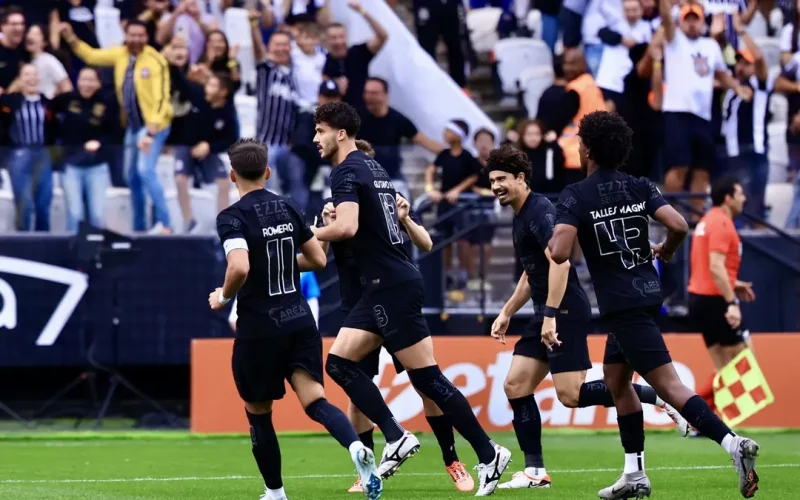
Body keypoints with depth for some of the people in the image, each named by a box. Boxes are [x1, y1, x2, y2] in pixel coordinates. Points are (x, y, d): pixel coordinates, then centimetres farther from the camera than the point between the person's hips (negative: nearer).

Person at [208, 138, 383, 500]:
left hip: (259, 328, -4)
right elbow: (318, 259, 12)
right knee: (315, 401, -6)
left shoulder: (232, 217, -11)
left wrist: (223, 297, -7)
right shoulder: (287, 208, 8)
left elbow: (240, 268, -27)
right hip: (300, 321, 5)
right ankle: (356, 447, -35)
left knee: (258, 412, 14)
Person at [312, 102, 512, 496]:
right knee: (339, 361, 6)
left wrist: (310, 235, -10)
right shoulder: (374, 168, 17)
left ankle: (488, 454, -3)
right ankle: (395, 437, -1)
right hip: (382, 288, 10)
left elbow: (346, 227, -25)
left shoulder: (347, 172, -11)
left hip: (392, 287, -10)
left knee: (427, 378, -7)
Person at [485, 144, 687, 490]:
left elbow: (559, 261, -26)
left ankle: (659, 397, -7)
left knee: (571, 395, -15)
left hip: (565, 313, -10)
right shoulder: (520, 217, 18)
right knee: (516, 386, 3)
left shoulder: (539, 210, -14)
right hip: (547, 315, 10)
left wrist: (551, 315, -29)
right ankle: (535, 472, 4)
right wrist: (506, 312, 28)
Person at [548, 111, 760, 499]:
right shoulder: (639, 187, 6)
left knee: (667, 384, -11)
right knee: (615, 378, 20)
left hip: (620, 304, -7)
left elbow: (560, 253, -20)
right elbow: (679, 226, -5)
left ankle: (732, 443, -27)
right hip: (647, 294, 7)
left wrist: (550, 242, 3)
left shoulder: (576, 195, -9)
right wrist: (666, 251, 16)